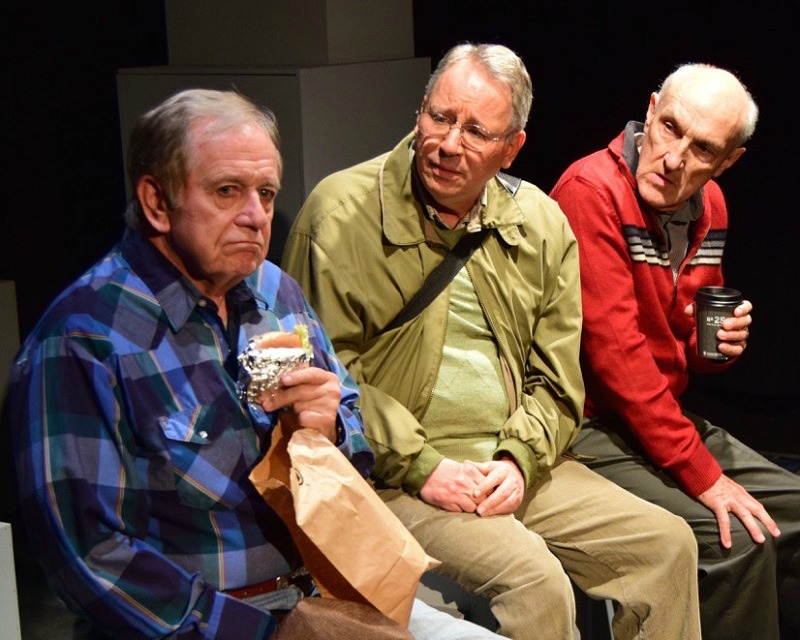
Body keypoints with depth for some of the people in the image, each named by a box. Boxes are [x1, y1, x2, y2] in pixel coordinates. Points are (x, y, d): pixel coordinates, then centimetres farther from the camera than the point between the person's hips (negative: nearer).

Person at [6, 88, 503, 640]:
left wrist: (329, 428, -8)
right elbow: (88, 550, -18)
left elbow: (359, 444, 16)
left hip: (328, 592, 7)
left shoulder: (276, 290, 8)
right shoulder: (79, 340, -14)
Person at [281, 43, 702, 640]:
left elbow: (556, 379, 10)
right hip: (396, 479, -6)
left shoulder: (541, 224, 9)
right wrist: (421, 467, -15)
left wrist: (518, 460, -8)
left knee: (668, 544, -1)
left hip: (519, 470, 6)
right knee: (533, 581, -27)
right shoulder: (341, 210, -7)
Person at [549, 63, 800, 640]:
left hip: (668, 417, 9)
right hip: (591, 426, -9)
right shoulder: (591, 191, -19)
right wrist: (703, 475, -21)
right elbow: (616, 351, -23)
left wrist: (723, 342, -7)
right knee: (737, 540, -22)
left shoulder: (709, 204, 7)